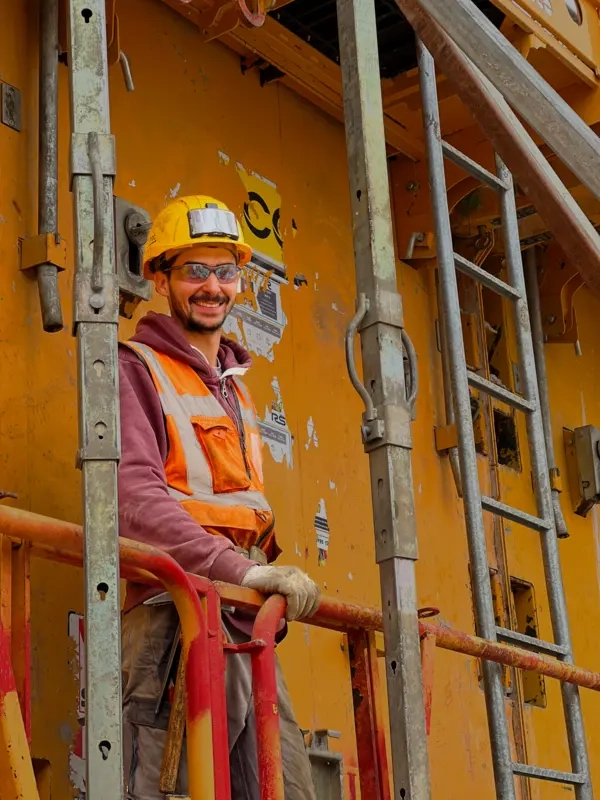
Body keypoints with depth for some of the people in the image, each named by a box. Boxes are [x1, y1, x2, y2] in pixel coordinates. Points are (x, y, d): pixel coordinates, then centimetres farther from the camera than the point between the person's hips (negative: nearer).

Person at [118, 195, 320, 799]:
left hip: (246, 628, 8)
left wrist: (277, 589, 14)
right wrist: (241, 568, -25)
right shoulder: (137, 370, -2)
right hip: (175, 619, -8)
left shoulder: (233, 385, 25)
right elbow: (133, 497, -17)